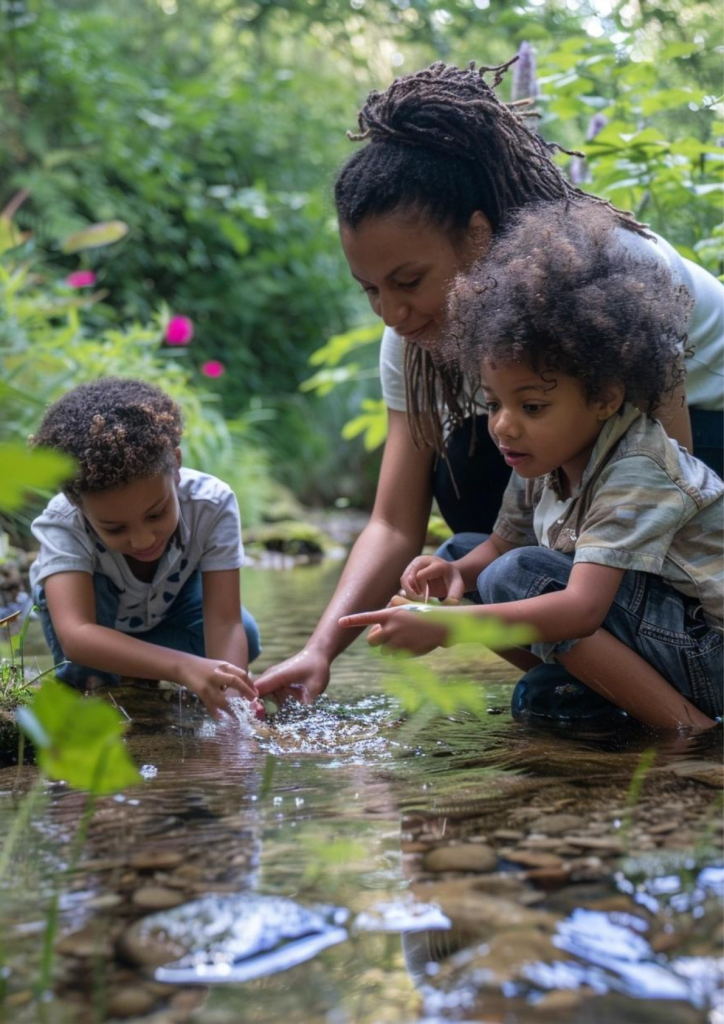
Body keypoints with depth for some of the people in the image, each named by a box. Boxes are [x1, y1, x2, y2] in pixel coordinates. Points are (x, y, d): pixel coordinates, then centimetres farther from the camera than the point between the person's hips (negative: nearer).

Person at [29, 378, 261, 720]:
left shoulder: (212, 504, -37)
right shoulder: (62, 525, -42)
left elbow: (225, 624, -40)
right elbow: (75, 635, -56)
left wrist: (229, 695, -61)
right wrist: (182, 666, -70)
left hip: (169, 605, 3)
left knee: (245, 637, -23)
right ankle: (89, 689, -13)